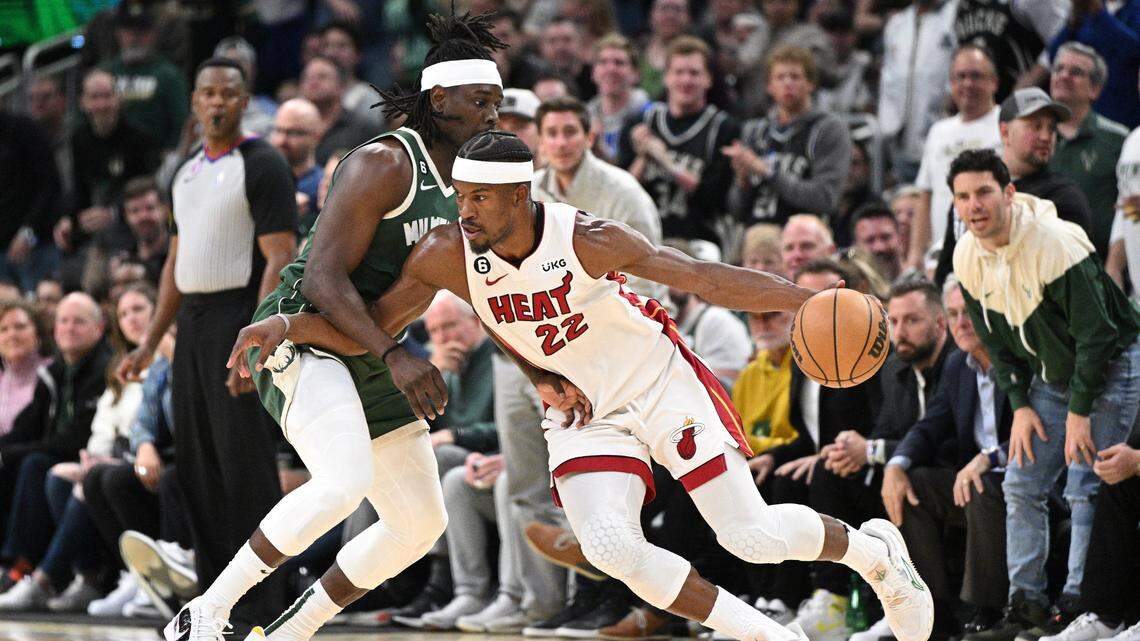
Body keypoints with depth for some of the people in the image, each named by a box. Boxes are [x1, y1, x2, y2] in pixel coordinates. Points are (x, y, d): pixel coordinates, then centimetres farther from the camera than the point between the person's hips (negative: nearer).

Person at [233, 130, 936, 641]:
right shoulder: (448, 254, -18)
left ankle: (872, 548, 27)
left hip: (662, 383, -3)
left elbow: (702, 277, -27)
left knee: (753, 535, -6)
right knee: (611, 546, -21)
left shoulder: (585, 240, -28)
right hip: (583, 409, 3)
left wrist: (809, 300, -36)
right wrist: (286, 325, -25)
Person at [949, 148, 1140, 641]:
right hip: (1051, 376, 7)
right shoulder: (968, 258, -7)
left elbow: (1096, 333, -24)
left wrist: (1079, 412, -21)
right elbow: (996, 341, 7)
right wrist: (1020, 405, -1)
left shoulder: (1056, 245, -29)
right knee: (1021, 485, 2)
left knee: (1085, 488, -13)